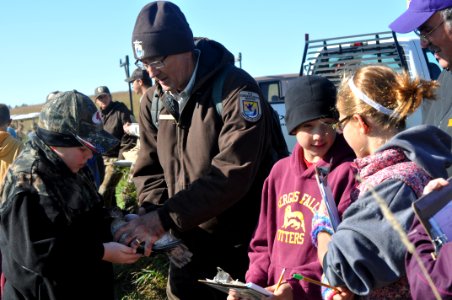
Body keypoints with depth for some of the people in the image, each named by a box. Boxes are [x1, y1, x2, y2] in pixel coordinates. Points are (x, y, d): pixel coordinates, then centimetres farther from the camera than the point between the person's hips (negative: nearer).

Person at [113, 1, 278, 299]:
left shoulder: (236, 89, -19)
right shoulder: (153, 101, 2)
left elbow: (233, 173, -28)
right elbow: (149, 169, 6)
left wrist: (165, 218, -30)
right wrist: (153, 215, -14)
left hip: (244, 244, -5)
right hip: (188, 242, 6)